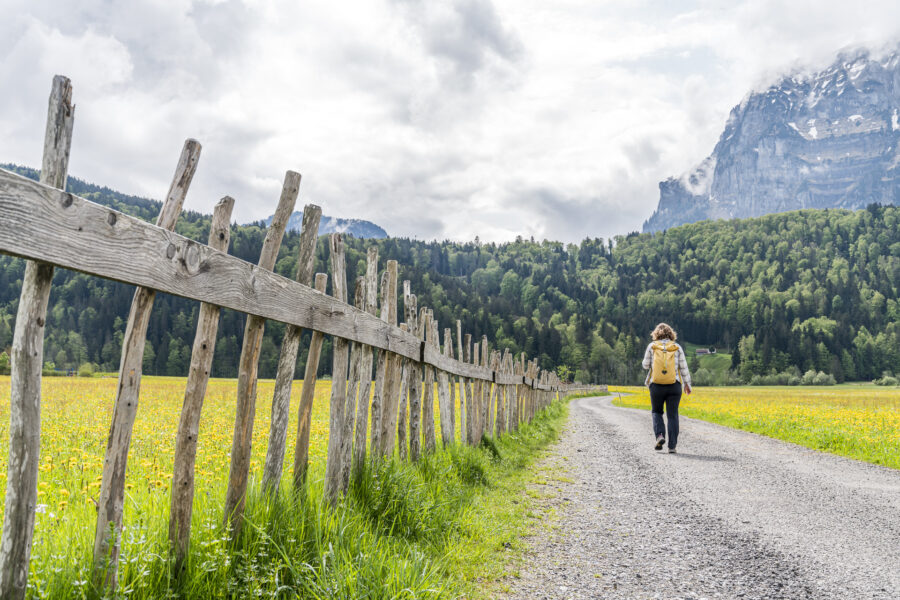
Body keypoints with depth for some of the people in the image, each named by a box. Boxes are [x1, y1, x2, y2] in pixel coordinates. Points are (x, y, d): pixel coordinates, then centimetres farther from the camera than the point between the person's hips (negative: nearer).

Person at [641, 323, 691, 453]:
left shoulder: (652, 346, 0)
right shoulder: (677, 347, 1)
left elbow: (646, 365, 4)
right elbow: (683, 367, 3)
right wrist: (687, 384, 12)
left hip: (656, 385, 0)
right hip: (674, 385, 0)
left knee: (656, 411, 17)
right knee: (672, 415, 6)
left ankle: (660, 435, -6)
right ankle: (672, 446, 3)